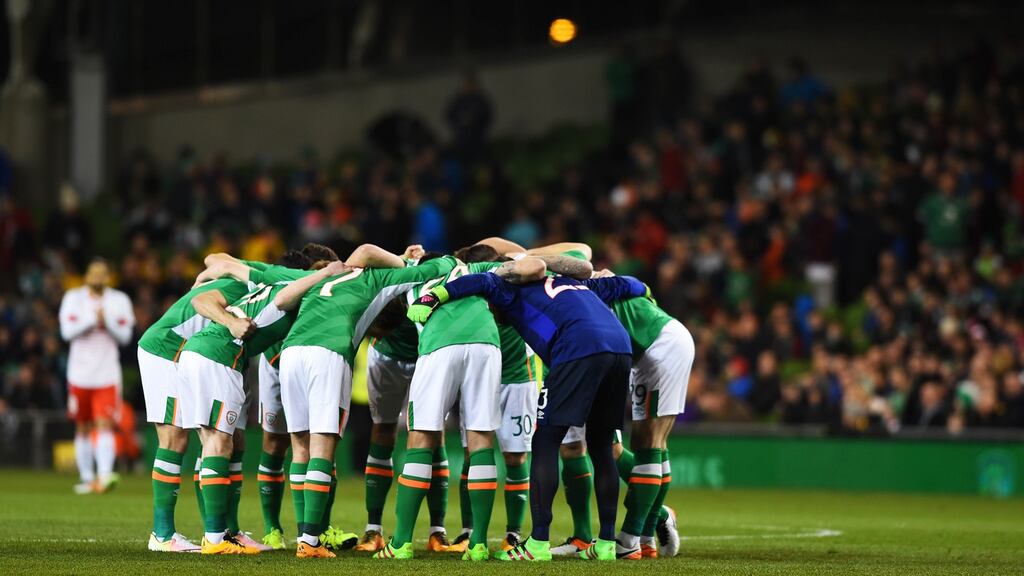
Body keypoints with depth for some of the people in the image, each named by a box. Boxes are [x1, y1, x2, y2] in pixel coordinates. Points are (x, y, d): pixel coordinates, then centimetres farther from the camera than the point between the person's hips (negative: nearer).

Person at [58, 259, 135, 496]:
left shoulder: (119, 301, 4)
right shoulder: (74, 298, 3)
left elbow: (125, 336, -1)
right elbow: (67, 331, -8)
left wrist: (107, 321, -15)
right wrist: (93, 319, -16)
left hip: (107, 375, -1)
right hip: (80, 373, 1)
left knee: (104, 423, -15)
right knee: (83, 427, 7)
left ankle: (105, 474, -26)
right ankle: (87, 477, 16)